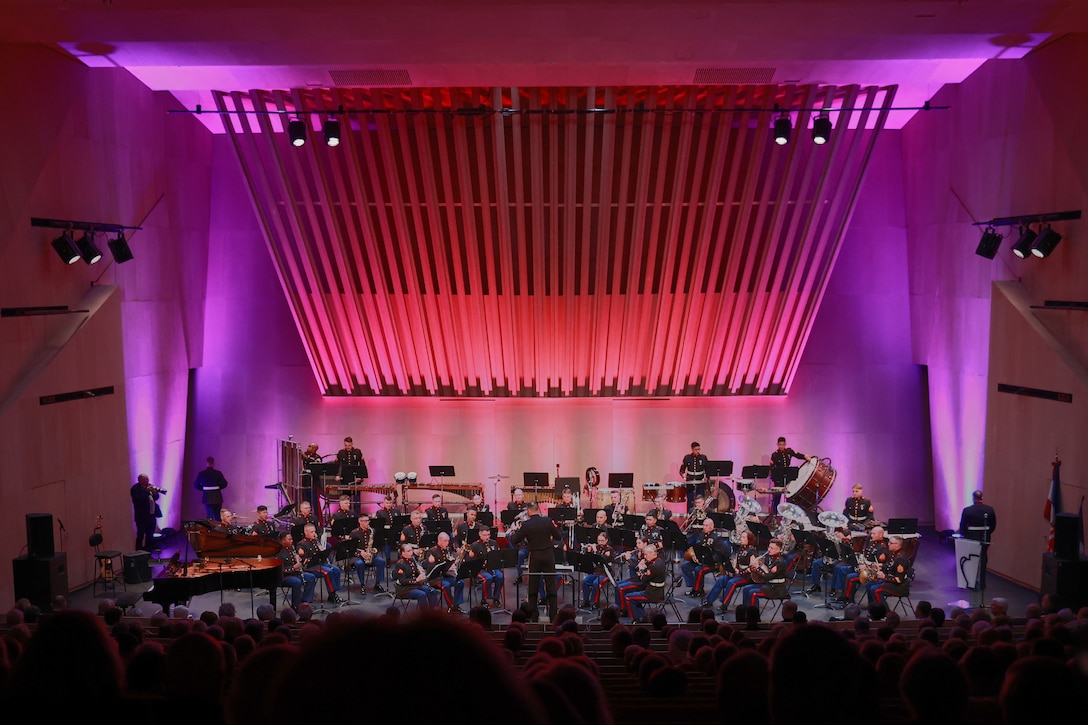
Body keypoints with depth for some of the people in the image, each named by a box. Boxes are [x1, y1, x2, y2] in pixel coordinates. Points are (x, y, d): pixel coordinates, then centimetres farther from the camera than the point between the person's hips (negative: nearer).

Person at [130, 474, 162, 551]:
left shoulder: (150, 486, 10)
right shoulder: (135, 488, -11)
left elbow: (155, 498, 10)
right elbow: (138, 499, -25)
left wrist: (155, 492, -10)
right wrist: (146, 491, -28)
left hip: (151, 515, 7)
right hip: (142, 516, -7)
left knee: (150, 536, 12)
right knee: (141, 535, -5)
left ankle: (148, 552, 21)